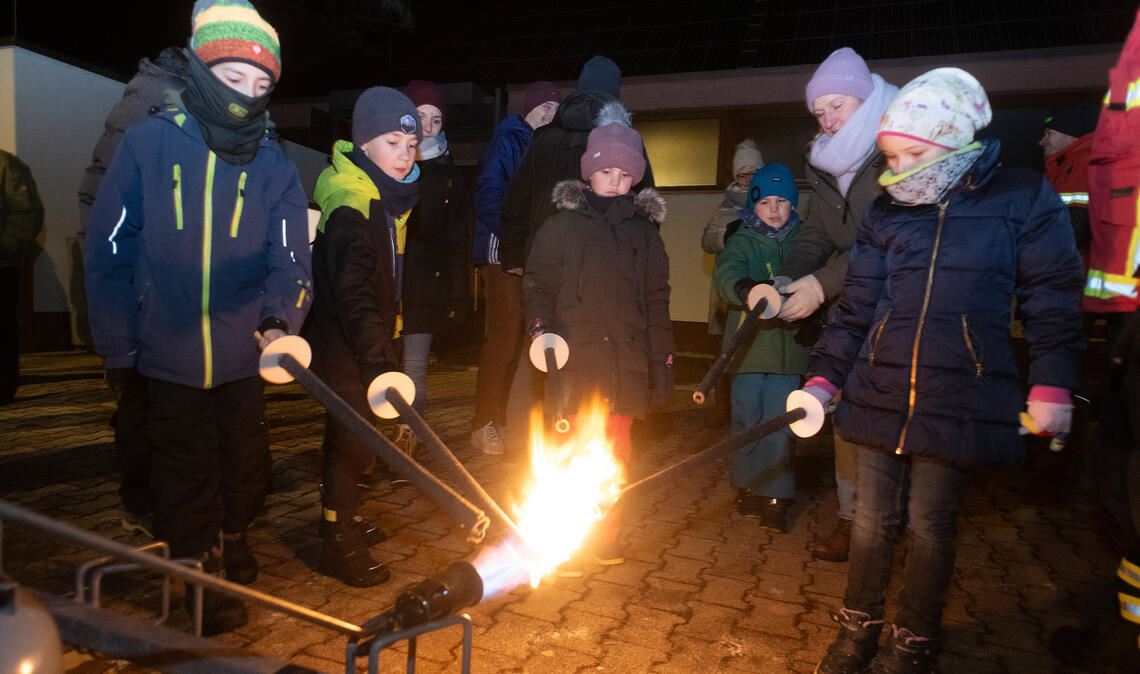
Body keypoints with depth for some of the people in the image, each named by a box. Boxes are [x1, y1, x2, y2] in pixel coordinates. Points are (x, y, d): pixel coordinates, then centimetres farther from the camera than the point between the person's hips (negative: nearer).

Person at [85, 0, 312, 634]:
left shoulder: (274, 163, -3)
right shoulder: (149, 142, -6)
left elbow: (289, 259, -8)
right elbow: (110, 246, -3)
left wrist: (280, 321, -26)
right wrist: (118, 341, -4)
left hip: (244, 353, 2)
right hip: (170, 351, -1)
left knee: (248, 461, 16)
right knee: (188, 468, 11)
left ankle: (233, 535, 45)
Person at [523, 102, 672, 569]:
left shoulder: (643, 229, 13)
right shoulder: (562, 224, 3)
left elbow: (656, 298, 14)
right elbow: (537, 286, 3)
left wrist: (662, 358, 10)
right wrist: (542, 329, -12)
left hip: (626, 360, 3)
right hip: (575, 359, -3)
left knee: (616, 452, 10)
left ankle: (606, 539, 25)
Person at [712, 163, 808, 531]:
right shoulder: (742, 241, 3)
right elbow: (727, 273, -18)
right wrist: (748, 289, -39)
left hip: (788, 348, 1)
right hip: (749, 345, 0)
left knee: (779, 425, -1)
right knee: (747, 421, 8)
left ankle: (775, 496, 11)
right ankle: (749, 487, 25)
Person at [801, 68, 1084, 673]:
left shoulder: (1023, 200, 0)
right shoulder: (884, 214, 7)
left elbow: (1052, 302, 2)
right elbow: (854, 309, 8)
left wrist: (1052, 386, -5)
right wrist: (823, 377, -1)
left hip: (958, 405, -3)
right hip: (878, 397, 3)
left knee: (930, 525, 8)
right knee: (872, 520, 12)